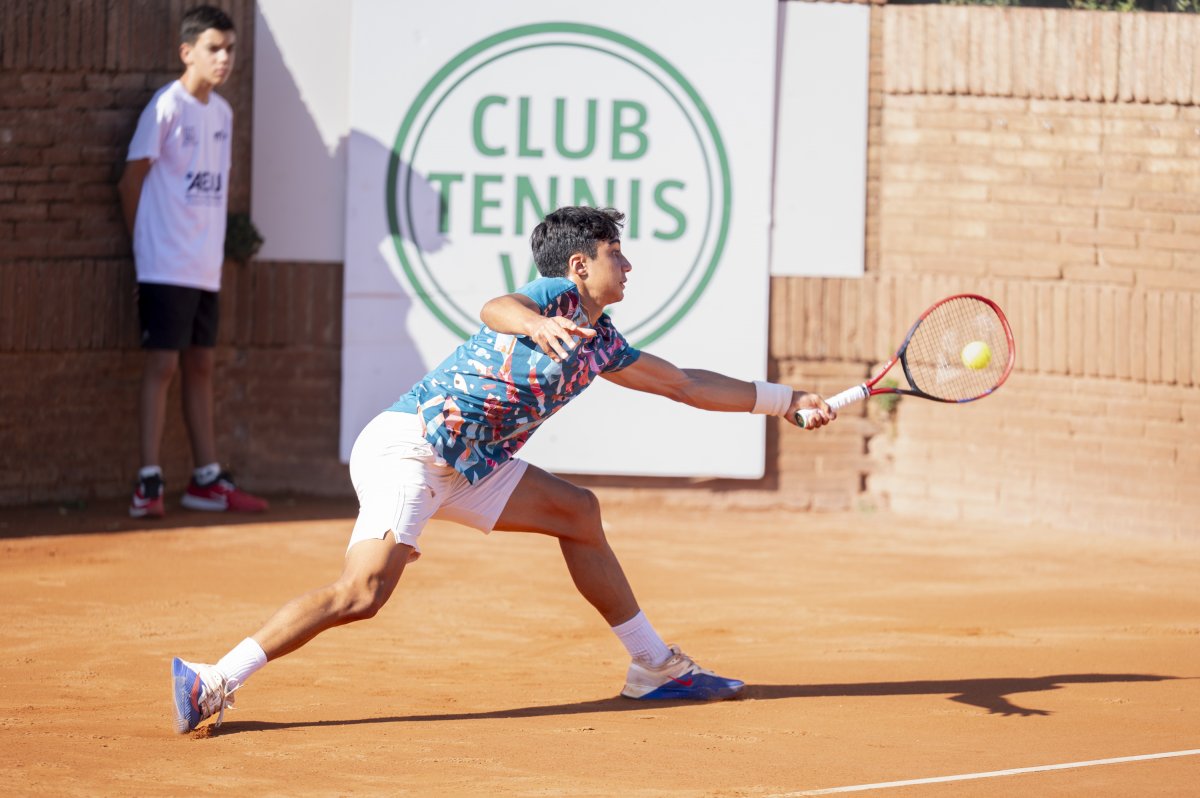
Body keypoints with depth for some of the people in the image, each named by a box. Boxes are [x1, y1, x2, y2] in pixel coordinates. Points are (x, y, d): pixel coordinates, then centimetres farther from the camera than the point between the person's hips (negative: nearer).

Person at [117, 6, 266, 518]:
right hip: (166, 266, -7)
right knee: (162, 364, -8)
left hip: (206, 268, 7)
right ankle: (149, 483, -8)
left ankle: (207, 479, 15)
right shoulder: (166, 107, -10)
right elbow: (131, 183, -6)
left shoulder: (222, 112, 11)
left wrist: (217, 245, 9)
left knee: (200, 366, 10)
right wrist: (146, 244, 1)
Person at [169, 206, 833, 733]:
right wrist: (535, 323, -54)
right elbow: (495, 309, -31)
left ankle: (655, 667, 22)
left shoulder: (600, 344, 18)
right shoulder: (556, 296, -7)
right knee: (363, 592, -24)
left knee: (576, 512, 13)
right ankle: (212, 683, -24)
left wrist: (786, 401, 35)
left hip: (465, 465, 10)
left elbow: (683, 384, 31)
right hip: (406, 447, -10)